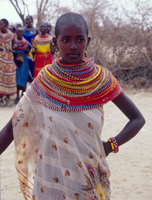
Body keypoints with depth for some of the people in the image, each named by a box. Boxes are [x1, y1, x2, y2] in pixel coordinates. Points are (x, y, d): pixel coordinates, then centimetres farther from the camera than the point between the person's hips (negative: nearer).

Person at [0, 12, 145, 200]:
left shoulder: (101, 78, -4)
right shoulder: (45, 79, -3)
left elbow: (138, 119, 2)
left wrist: (110, 145, -10)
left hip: (88, 174, 0)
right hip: (51, 176, 0)